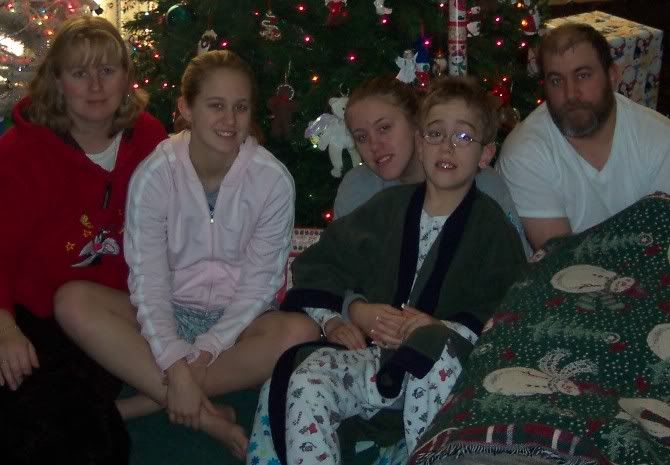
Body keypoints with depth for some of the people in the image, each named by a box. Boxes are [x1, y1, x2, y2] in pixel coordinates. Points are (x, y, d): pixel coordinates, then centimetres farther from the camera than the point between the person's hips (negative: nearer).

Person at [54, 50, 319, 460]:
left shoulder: (273, 179, -11)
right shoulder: (154, 174, -11)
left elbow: (259, 283, -9)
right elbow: (148, 280, -15)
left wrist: (205, 351, -20)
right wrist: (176, 366, -26)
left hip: (238, 319, 0)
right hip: (168, 316, 1)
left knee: (302, 333, -32)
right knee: (73, 302, -25)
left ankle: (148, 401, -25)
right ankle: (206, 416, -29)